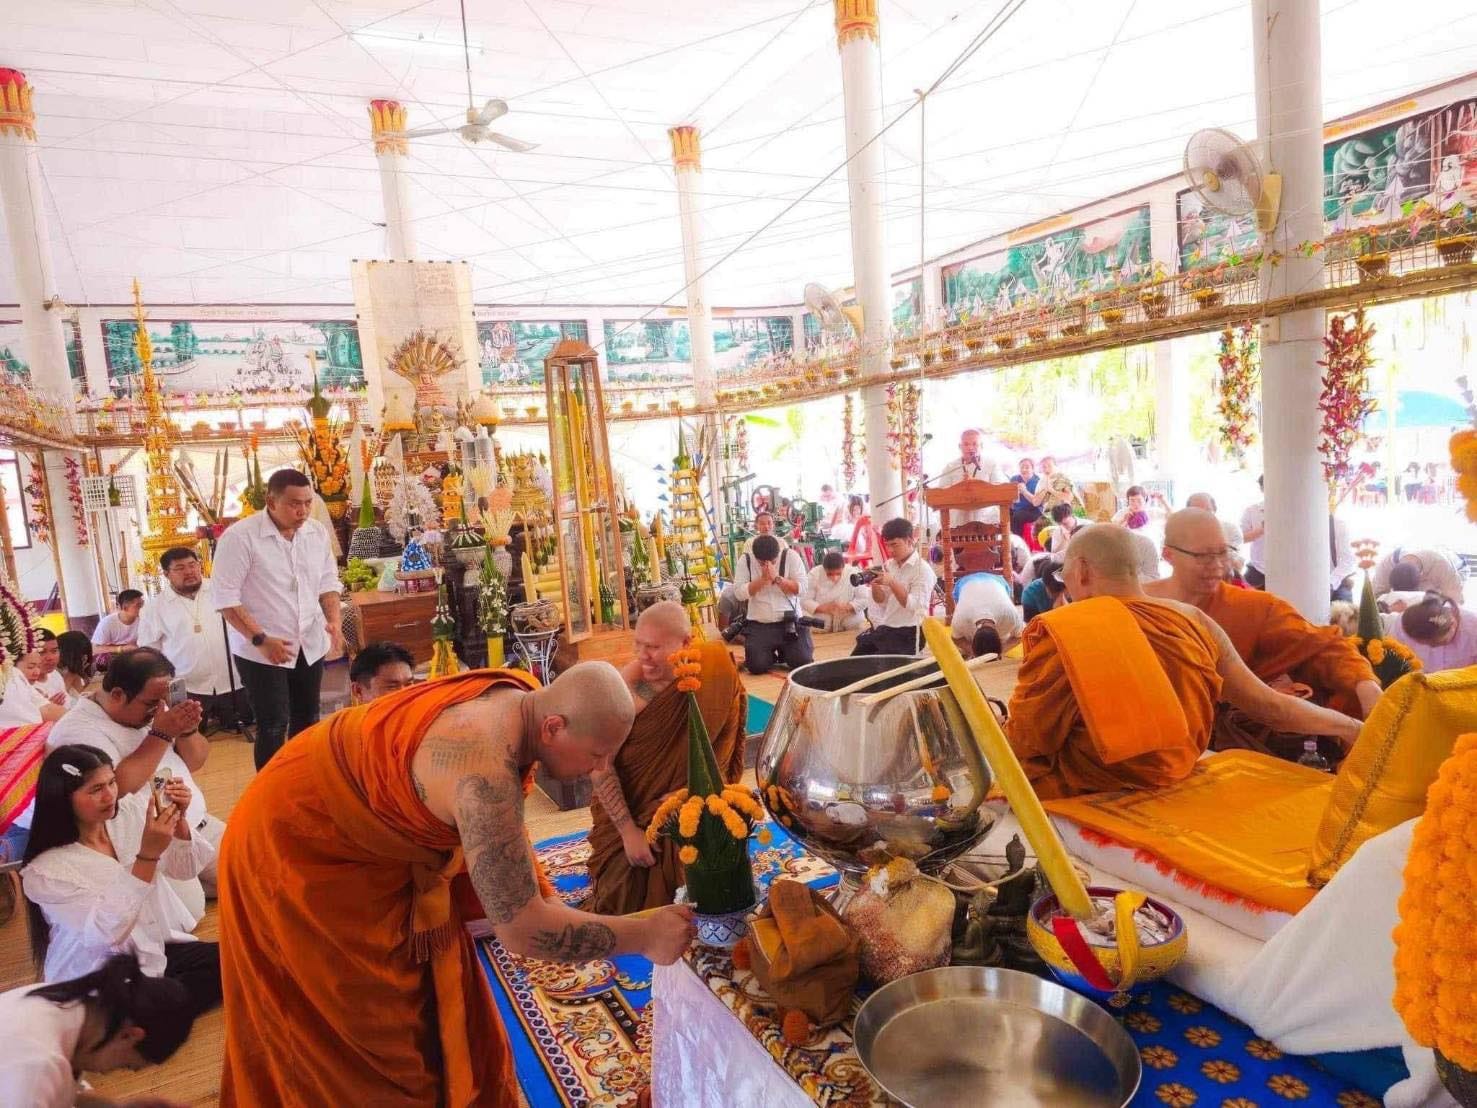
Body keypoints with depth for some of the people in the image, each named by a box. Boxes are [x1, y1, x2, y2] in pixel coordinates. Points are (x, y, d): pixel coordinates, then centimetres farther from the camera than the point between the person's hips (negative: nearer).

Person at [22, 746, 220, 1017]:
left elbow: (184, 870, 0)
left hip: (159, 951, 6)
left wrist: (178, 820, -19)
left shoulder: (128, 814, -4)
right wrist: (148, 855, -35)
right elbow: (108, 931, -26)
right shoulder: (46, 870, -17)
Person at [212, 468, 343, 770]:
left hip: (310, 645, 6)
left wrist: (334, 620, -7)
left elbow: (328, 582, 9)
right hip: (260, 650, -6)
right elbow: (226, 596, -16)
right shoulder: (239, 536, -16)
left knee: (307, 719, 16)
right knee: (273, 726, -3)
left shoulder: (317, 532, 1)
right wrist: (260, 639, -22)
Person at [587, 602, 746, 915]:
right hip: (629, 809, -1)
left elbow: (722, 748, -4)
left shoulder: (716, 676, -13)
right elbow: (599, 763, -17)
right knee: (627, 892, -5)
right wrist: (628, 830, -19)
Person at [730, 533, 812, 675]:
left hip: (790, 622, 0)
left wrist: (777, 578, -19)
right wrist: (762, 579, -17)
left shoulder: (791, 556, -4)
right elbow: (739, 593, -9)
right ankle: (771, 654, 19)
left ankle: (783, 652, 20)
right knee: (757, 666, -18)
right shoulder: (745, 560, -2)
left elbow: (801, 590, -10)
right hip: (758, 625, 0)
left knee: (802, 662, -15)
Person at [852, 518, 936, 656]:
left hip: (908, 634, -7)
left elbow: (915, 606, -20)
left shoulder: (923, 569, -11)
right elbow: (881, 601, 8)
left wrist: (892, 583, -25)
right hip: (885, 629, 7)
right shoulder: (888, 565, 8)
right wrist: (874, 585, -11)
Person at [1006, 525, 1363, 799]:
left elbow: (1026, 745, -15)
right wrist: (1351, 726, 21)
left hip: (1082, 800, -6)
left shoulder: (1059, 634, -19)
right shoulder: (1194, 622, -3)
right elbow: (1268, 706, 6)